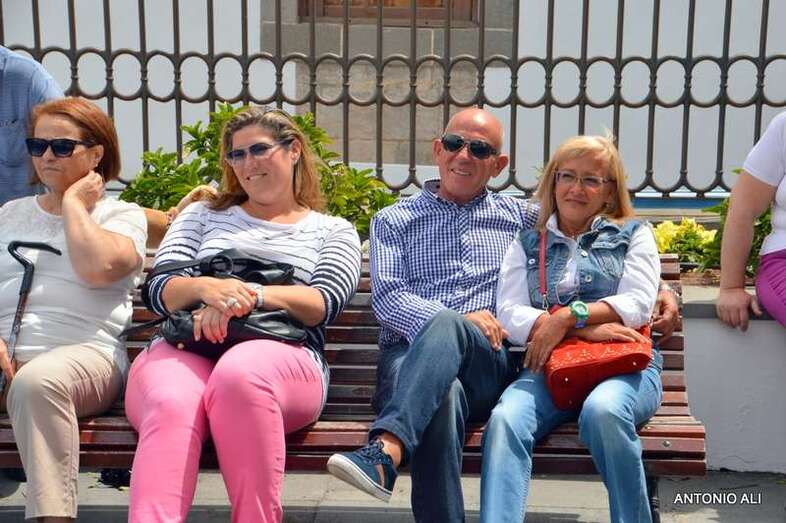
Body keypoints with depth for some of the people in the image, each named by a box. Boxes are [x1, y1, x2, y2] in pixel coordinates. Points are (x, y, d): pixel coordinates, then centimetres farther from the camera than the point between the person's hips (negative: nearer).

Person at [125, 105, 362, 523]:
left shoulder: (333, 232, 23)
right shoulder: (202, 215, 29)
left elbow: (325, 303, 4)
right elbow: (158, 290, 14)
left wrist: (250, 295, -14)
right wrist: (205, 288, -10)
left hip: (283, 356, -2)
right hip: (184, 348, 2)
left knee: (240, 374, -40)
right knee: (171, 405, -36)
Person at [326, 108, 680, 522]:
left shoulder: (520, 217, 25)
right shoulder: (395, 220, 21)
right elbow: (386, 297, 6)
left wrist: (656, 287, 14)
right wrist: (464, 318, -12)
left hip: (491, 363, 0)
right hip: (410, 352, 0)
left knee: (444, 326, -38)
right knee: (443, 395, -39)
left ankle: (385, 452, -54)